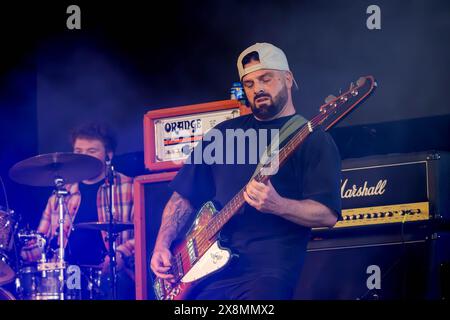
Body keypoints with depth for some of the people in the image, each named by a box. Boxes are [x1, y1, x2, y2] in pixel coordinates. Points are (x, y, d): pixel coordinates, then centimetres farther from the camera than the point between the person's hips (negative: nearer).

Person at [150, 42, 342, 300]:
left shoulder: (312, 139, 5)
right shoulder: (224, 133, 21)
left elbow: (328, 215, -4)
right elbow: (184, 195, 23)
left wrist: (278, 206, -21)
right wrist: (162, 246, 8)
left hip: (267, 268, -4)